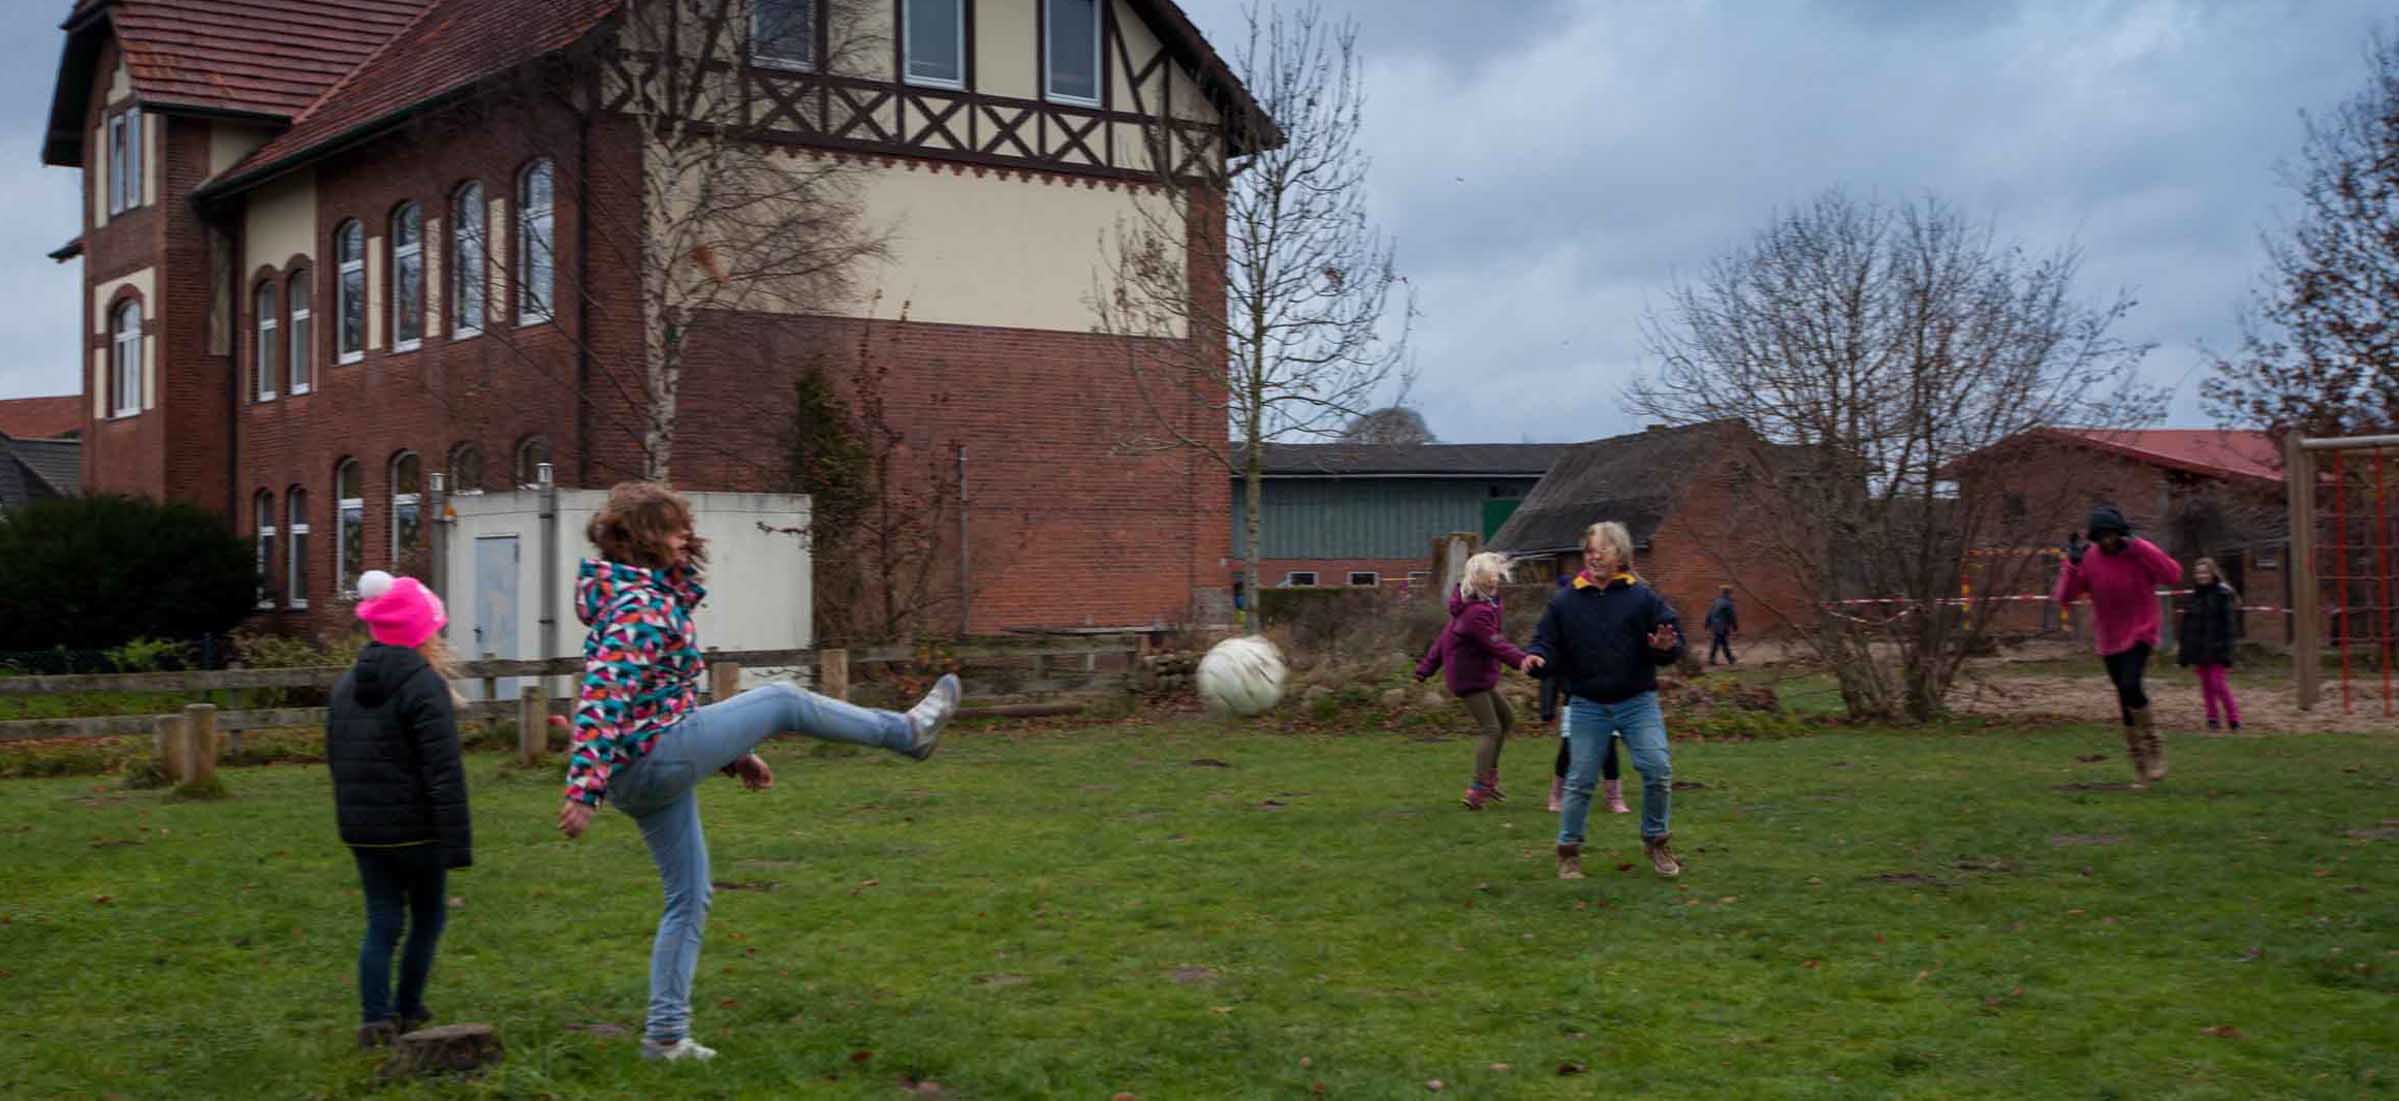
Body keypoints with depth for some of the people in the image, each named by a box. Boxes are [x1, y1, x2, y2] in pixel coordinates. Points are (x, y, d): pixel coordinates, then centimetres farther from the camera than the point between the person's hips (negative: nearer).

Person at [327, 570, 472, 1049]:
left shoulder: (345, 685, 10)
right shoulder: (424, 687, -15)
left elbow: (335, 758, 17)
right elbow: (444, 772, -19)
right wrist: (457, 841, -18)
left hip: (361, 829, 6)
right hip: (415, 829, -6)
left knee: (381, 921, 10)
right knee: (428, 915, 12)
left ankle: (375, 1018, 3)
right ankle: (407, 1010, 18)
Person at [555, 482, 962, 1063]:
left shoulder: (650, 598, 17)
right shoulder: (639, 607, -15)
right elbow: (601, 697, -25)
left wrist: (732, 754, 24)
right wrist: (584, 790, -31)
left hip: (642, 775, 11)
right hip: (655, 758, -11)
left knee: (689, 899, 14)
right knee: (781, 700, -3)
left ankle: (666, 1034, 17)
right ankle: (908, 730, 11)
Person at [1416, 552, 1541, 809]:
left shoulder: (1469, 607, 10)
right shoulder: (1477, 612, -23)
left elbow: (1446, 637, 16)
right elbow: (1495, 645, -32)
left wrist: (1427, 667, 21)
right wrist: (1522, 659, -45)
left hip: (1479, 678, 11)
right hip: (1470, 679, -11)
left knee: (1507, 719, 17)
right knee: (1492, 729, -8)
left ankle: (1489, 778, 22)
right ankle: (1477, 790, -9)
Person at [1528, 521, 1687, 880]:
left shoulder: (1642, 597, -1)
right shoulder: (1566, 601, 1)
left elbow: (1675, 636, 1)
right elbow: (1548, 643, 3)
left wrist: (1666, 647, -21)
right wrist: (1537, 659, -19)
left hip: (1638, 702, 0)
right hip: (1587, 706, 0)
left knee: (1658, 770, -8)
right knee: (1580, 780, 3)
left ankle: (1656, 840, 13)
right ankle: (1568, 850, 18)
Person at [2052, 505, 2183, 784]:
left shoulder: (2140, 552, -10)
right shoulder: (2088, 560, -4)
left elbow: (2173, 575, -24)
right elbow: (2064, 597, -7)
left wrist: (2139, 549, -27)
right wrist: (2072, 564, -19)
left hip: (2140, 633, -4)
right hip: (2110, 639, 4)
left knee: (2130, 686, -25)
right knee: (2125, 699, 9)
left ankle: (2154, 747, -6)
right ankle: (2139, 764, 22)